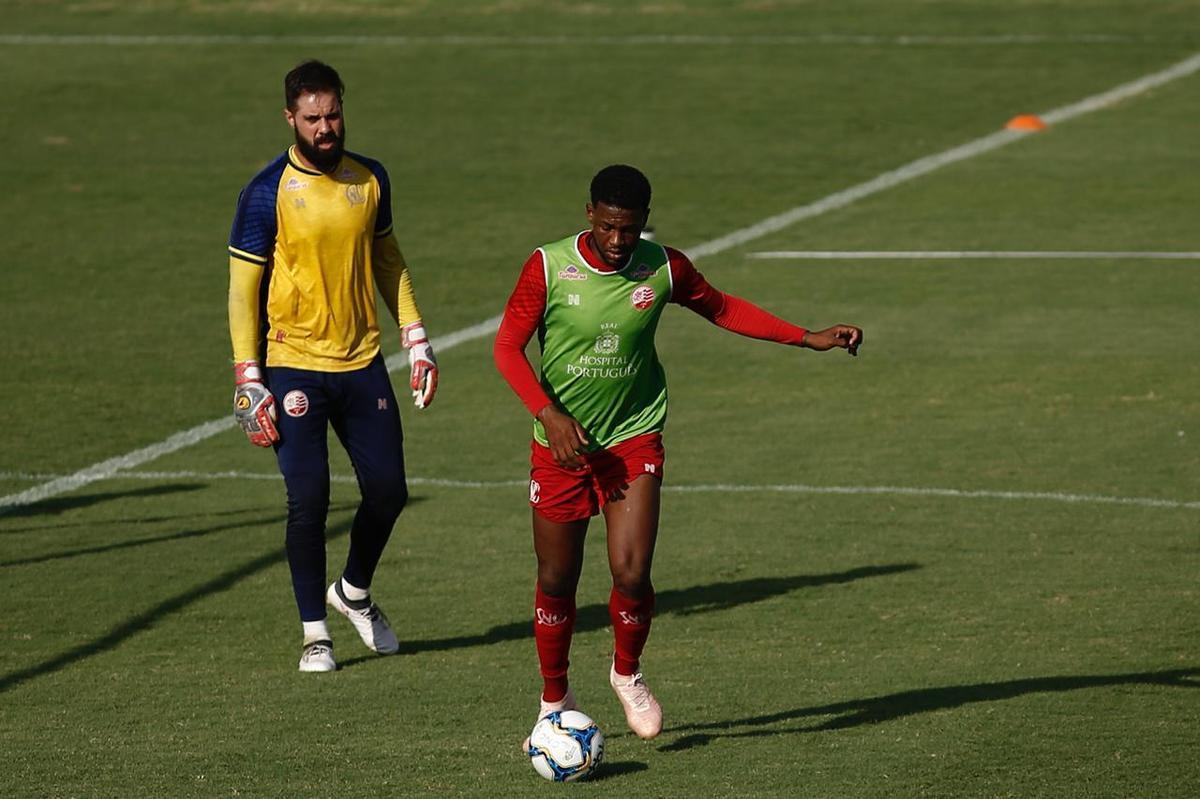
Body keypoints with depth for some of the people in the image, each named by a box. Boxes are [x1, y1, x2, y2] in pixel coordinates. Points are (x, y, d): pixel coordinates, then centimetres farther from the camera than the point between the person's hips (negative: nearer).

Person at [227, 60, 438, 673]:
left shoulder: (369, 179, 5)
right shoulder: (267, 194, -9)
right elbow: (242, 289, -6)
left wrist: (417, 341, 11)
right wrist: (249, 384, -10)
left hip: (362, 363, 4)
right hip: (294, 367, -4)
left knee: (387, 491, 5)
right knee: (308, 501, -8)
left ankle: (354, 593, 32)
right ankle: (314, 634, 5)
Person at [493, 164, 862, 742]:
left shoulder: (663, 268, -7)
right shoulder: (549, 266, -13)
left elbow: (720, 309, 11)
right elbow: (507, 346, -7)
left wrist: (807, 339, 7)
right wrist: (549, 413, -21)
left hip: (634, 438, 0)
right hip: (561, 443, 0)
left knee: (631, 574, -13)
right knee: (556, 582, 6)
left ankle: (627, 674, 17)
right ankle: (555, 702, 28)